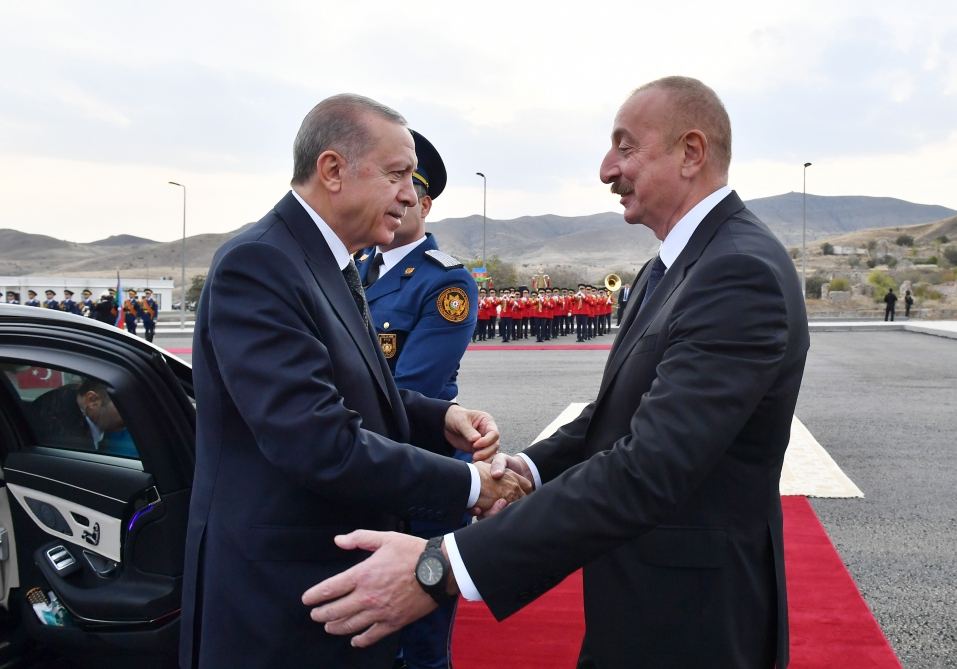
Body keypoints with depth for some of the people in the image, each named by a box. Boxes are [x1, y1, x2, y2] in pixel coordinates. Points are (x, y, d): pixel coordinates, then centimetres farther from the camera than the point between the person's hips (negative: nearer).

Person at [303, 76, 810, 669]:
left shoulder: (742, 272, -24)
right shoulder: (683, 261, 9)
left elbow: (650, 468, -33)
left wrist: (443, 568, -35)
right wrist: (535, 466, -4)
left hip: (692, 616, -8)